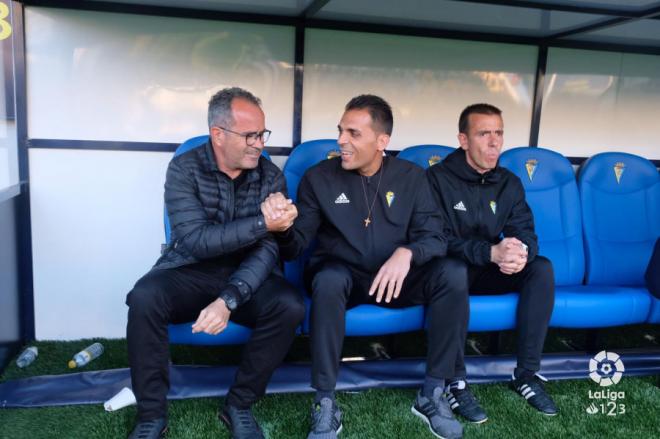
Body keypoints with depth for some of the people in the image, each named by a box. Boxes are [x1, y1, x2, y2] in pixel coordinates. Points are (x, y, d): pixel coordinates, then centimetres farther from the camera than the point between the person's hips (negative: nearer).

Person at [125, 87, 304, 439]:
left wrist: (229, 299, -30)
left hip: (246, 276, 1)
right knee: (144, 298, -31)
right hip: (190, 272, -1)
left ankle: (239, 405, -6)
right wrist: (262, 223, -26)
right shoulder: (184, 169, -9)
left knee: (289, 307, -28)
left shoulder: (271, 177, -5)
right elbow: (195, 240, -21)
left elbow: (267, 249, -14)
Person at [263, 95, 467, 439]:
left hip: (396, 279, 2)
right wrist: (282, 227, -30)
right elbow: (294, 248, -6)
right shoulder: (318, 178, -4)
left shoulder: (411, 177, 1)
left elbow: (434, 236, -6)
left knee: (451, 273, -26)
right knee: (328, 278, -37)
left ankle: (432, 394, -13)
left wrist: (407, 253, -29)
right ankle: (325, 405, -24)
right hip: (342, 276, -1)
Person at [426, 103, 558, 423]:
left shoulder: (509, 183, 4)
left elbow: (525, 231, -2)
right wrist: (490, 252, -35)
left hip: (489, 272, 5)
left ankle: (527, 373, -12)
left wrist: (522, 251, -29)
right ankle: (456, 381, -31)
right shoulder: (438, 178, -13)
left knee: (542, 268, -19)